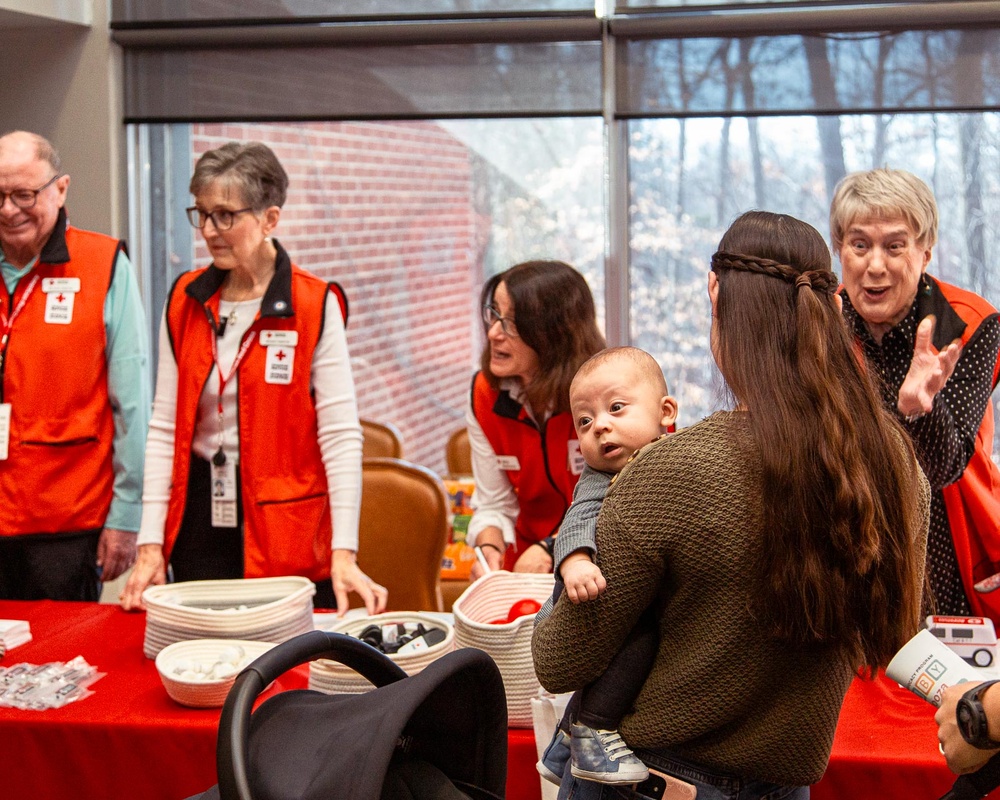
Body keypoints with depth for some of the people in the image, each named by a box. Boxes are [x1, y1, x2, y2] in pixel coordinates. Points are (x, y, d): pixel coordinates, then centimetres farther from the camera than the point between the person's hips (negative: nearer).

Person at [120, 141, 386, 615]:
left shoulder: (314, 306, -8)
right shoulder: (184, 301, 4)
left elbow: (340, 435, -11)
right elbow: (165, 428, 5)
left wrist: (344, 555, -18)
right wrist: (150, 545, -1)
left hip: (287, 528, -4)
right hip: (200, 520, 4)